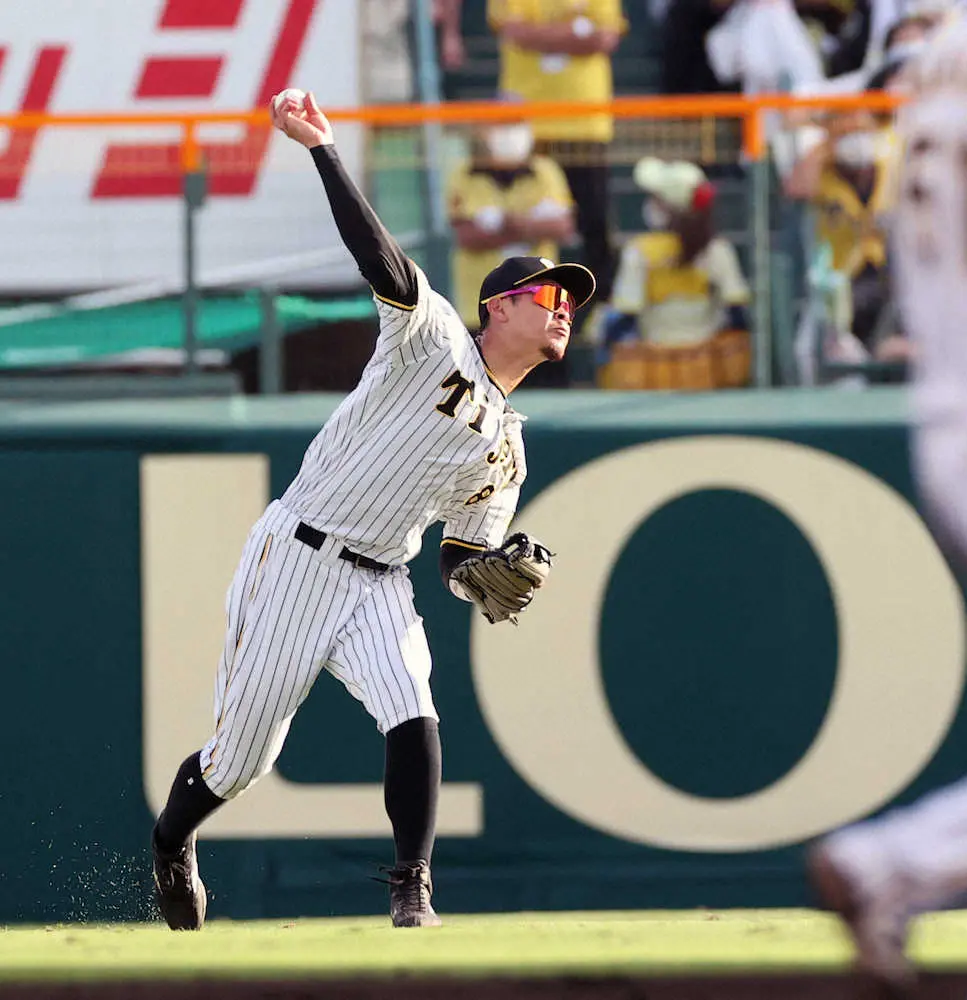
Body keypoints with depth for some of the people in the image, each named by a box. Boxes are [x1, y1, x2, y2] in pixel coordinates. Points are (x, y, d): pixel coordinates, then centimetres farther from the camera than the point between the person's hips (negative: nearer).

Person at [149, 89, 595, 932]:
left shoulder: (505, 449, 13)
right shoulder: (433, 338, -5)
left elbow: (464, 554, 17)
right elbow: (380, 260, -19)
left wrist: (489, 578, -8)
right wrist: (320, 147, -30)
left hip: (378, 586, 5)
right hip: (296, 560, -5)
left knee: (413, 718, -22)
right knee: (241, 757, 3)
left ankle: (411, 894, -17)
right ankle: (171, 845, 33)